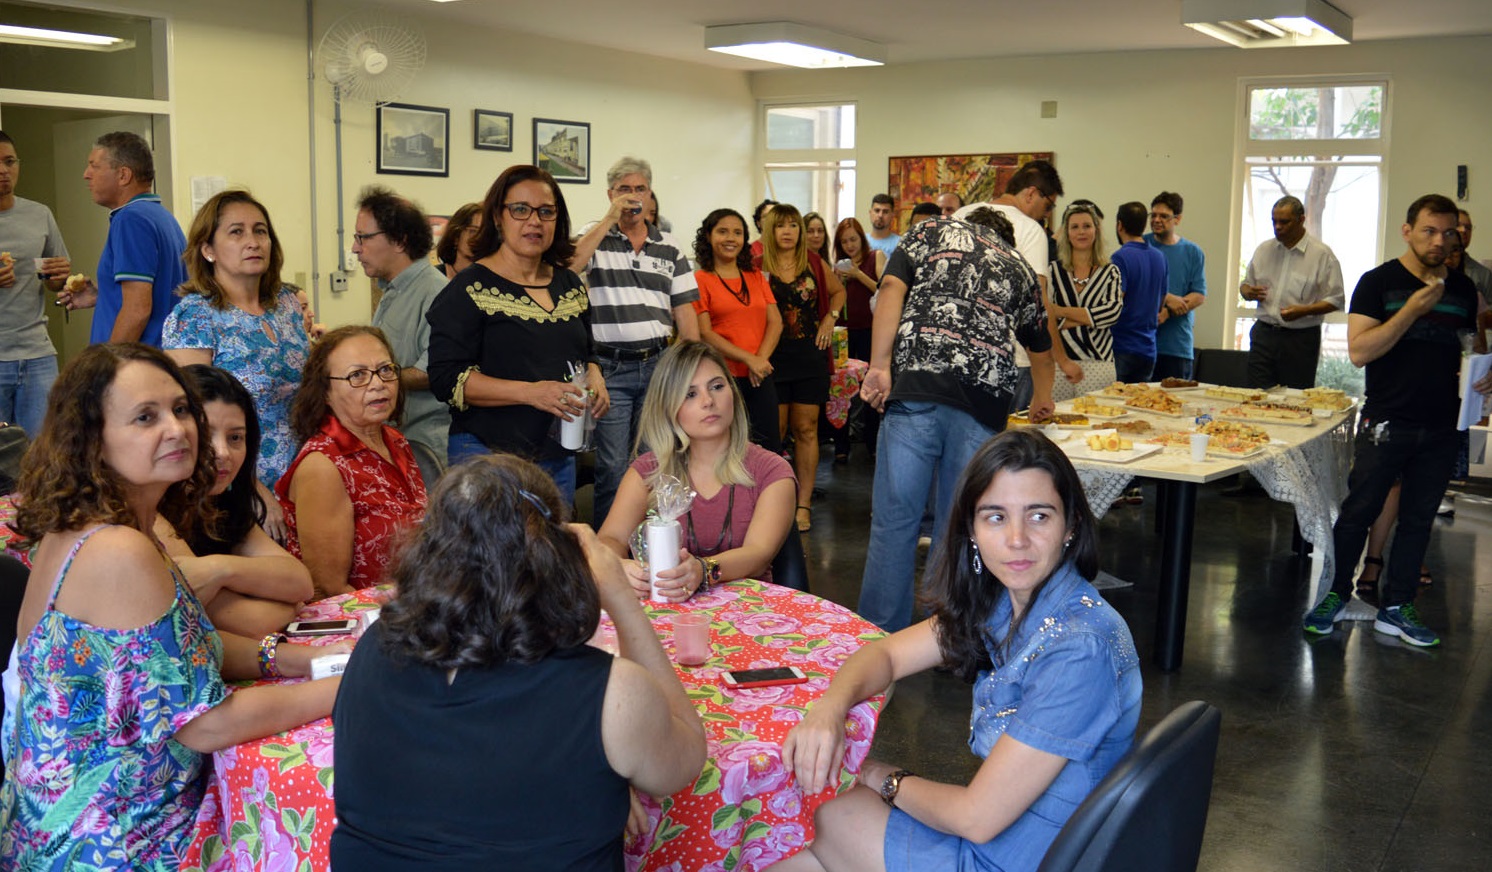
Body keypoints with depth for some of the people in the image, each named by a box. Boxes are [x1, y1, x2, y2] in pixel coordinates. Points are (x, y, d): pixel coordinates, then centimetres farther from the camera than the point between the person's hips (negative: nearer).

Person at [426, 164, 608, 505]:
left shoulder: (570, 285, 12)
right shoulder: (470, 289, -7)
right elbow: (446, 378, -15)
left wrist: (594, 379, 0)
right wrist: (531, 392, -24)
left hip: (560, 459, 6)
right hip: (488, 455, -6)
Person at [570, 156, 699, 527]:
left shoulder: (669, 247, 12)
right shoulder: (595, 238, 4)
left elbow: (685, 310, 11)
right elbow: (568, 266, -19)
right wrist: (610, 219, -15)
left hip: (659, 366, 3)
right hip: (611, 369, -3)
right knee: (613, 465, -3)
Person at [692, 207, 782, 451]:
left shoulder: (756, 276, 15)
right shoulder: (700, 280, -1)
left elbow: (775, 322, 8)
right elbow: (704, 333, -9)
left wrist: (761, 359, -9)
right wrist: (749, 359, -16)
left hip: (760, 377, 5)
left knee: (770, 449, 5)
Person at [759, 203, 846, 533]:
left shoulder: (813, 264, 7)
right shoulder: (758, 267, -1)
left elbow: (838, 291, 23)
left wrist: (830, 318, 7)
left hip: (810, 356, 2)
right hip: (773, 356, -2)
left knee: (806, 430, 3)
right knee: (775, 431, -1)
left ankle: (804, 504, 8)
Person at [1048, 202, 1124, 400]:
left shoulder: (1110, 272, 9)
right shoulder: (1053, 270, 7)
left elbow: (1113, 312, -6)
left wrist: (1063, 311, -6)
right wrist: (1089, 318, -8)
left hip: (1098, 363, 0)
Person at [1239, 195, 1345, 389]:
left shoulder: (1322, 254, -3)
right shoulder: (1263, 249, 11)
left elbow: (1336, 300, -5)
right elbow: (1245, 285, 20)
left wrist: (1303, 311, -20)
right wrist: (1249, 292, -4)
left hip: (1301, 339, -4)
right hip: (1264, 335, 4)